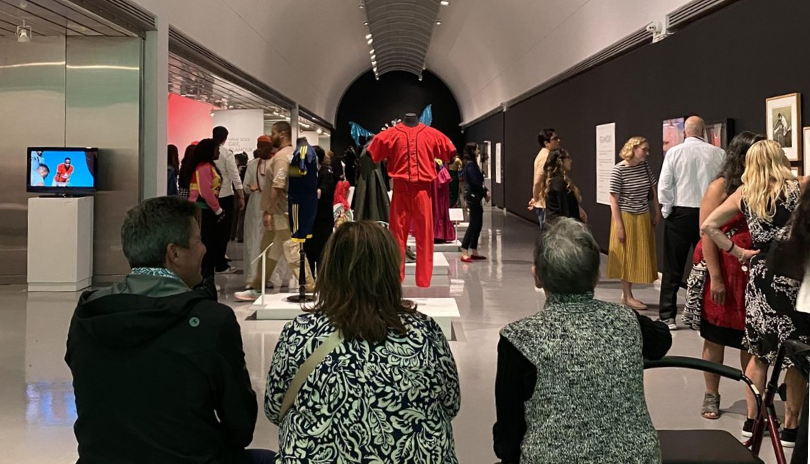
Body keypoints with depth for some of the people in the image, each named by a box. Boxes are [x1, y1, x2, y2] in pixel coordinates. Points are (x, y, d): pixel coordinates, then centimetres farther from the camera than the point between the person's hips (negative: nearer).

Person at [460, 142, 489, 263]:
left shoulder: (471, 164, 16)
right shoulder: (471, 164, -13)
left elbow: (478, 181, 17)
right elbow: (475, 182, -19)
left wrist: (485, 191, 2)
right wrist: (485, 192, -7)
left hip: (474, 197, 10)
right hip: (473, 197, -10)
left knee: (478, 224, 11)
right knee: (474, 224, -10)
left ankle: (474, 252, 16)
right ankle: (464, 253, -10)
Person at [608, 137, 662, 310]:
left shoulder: (645, 166, 1)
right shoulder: (619, 170, -15)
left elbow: (653, 190, 12)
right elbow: (613, 200, -15)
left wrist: (657, 213, 10)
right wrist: (619, 225, -17)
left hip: (643, 218, 6)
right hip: (626, 218, -6)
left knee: (639, 256, 10)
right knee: (627, 257, 3)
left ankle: (626, 294, 22)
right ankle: (628, 297, 13)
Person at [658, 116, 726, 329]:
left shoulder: (674, 152, -6)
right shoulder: (718, 154, -4)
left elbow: (664, 186, -7)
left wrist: (666, 211, 5)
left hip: (680, 213, -1)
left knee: (673, 268, 7)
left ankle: (667, 316, 8)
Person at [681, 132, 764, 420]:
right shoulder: (721, 187, -6)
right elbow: (707, 234, -11)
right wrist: (715, 277, -15)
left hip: (754, 274, 4)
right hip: (723, 273, -4)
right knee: (715, 337, 8)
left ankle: (755, 397, 20)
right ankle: (711, 396, 21)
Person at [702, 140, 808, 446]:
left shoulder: (744, 194, 3)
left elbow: (708, 226, 1)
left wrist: (738, 252, 4)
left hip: (760, 277, 4)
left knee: (760, 352, 17)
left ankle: (752, 420, 22)